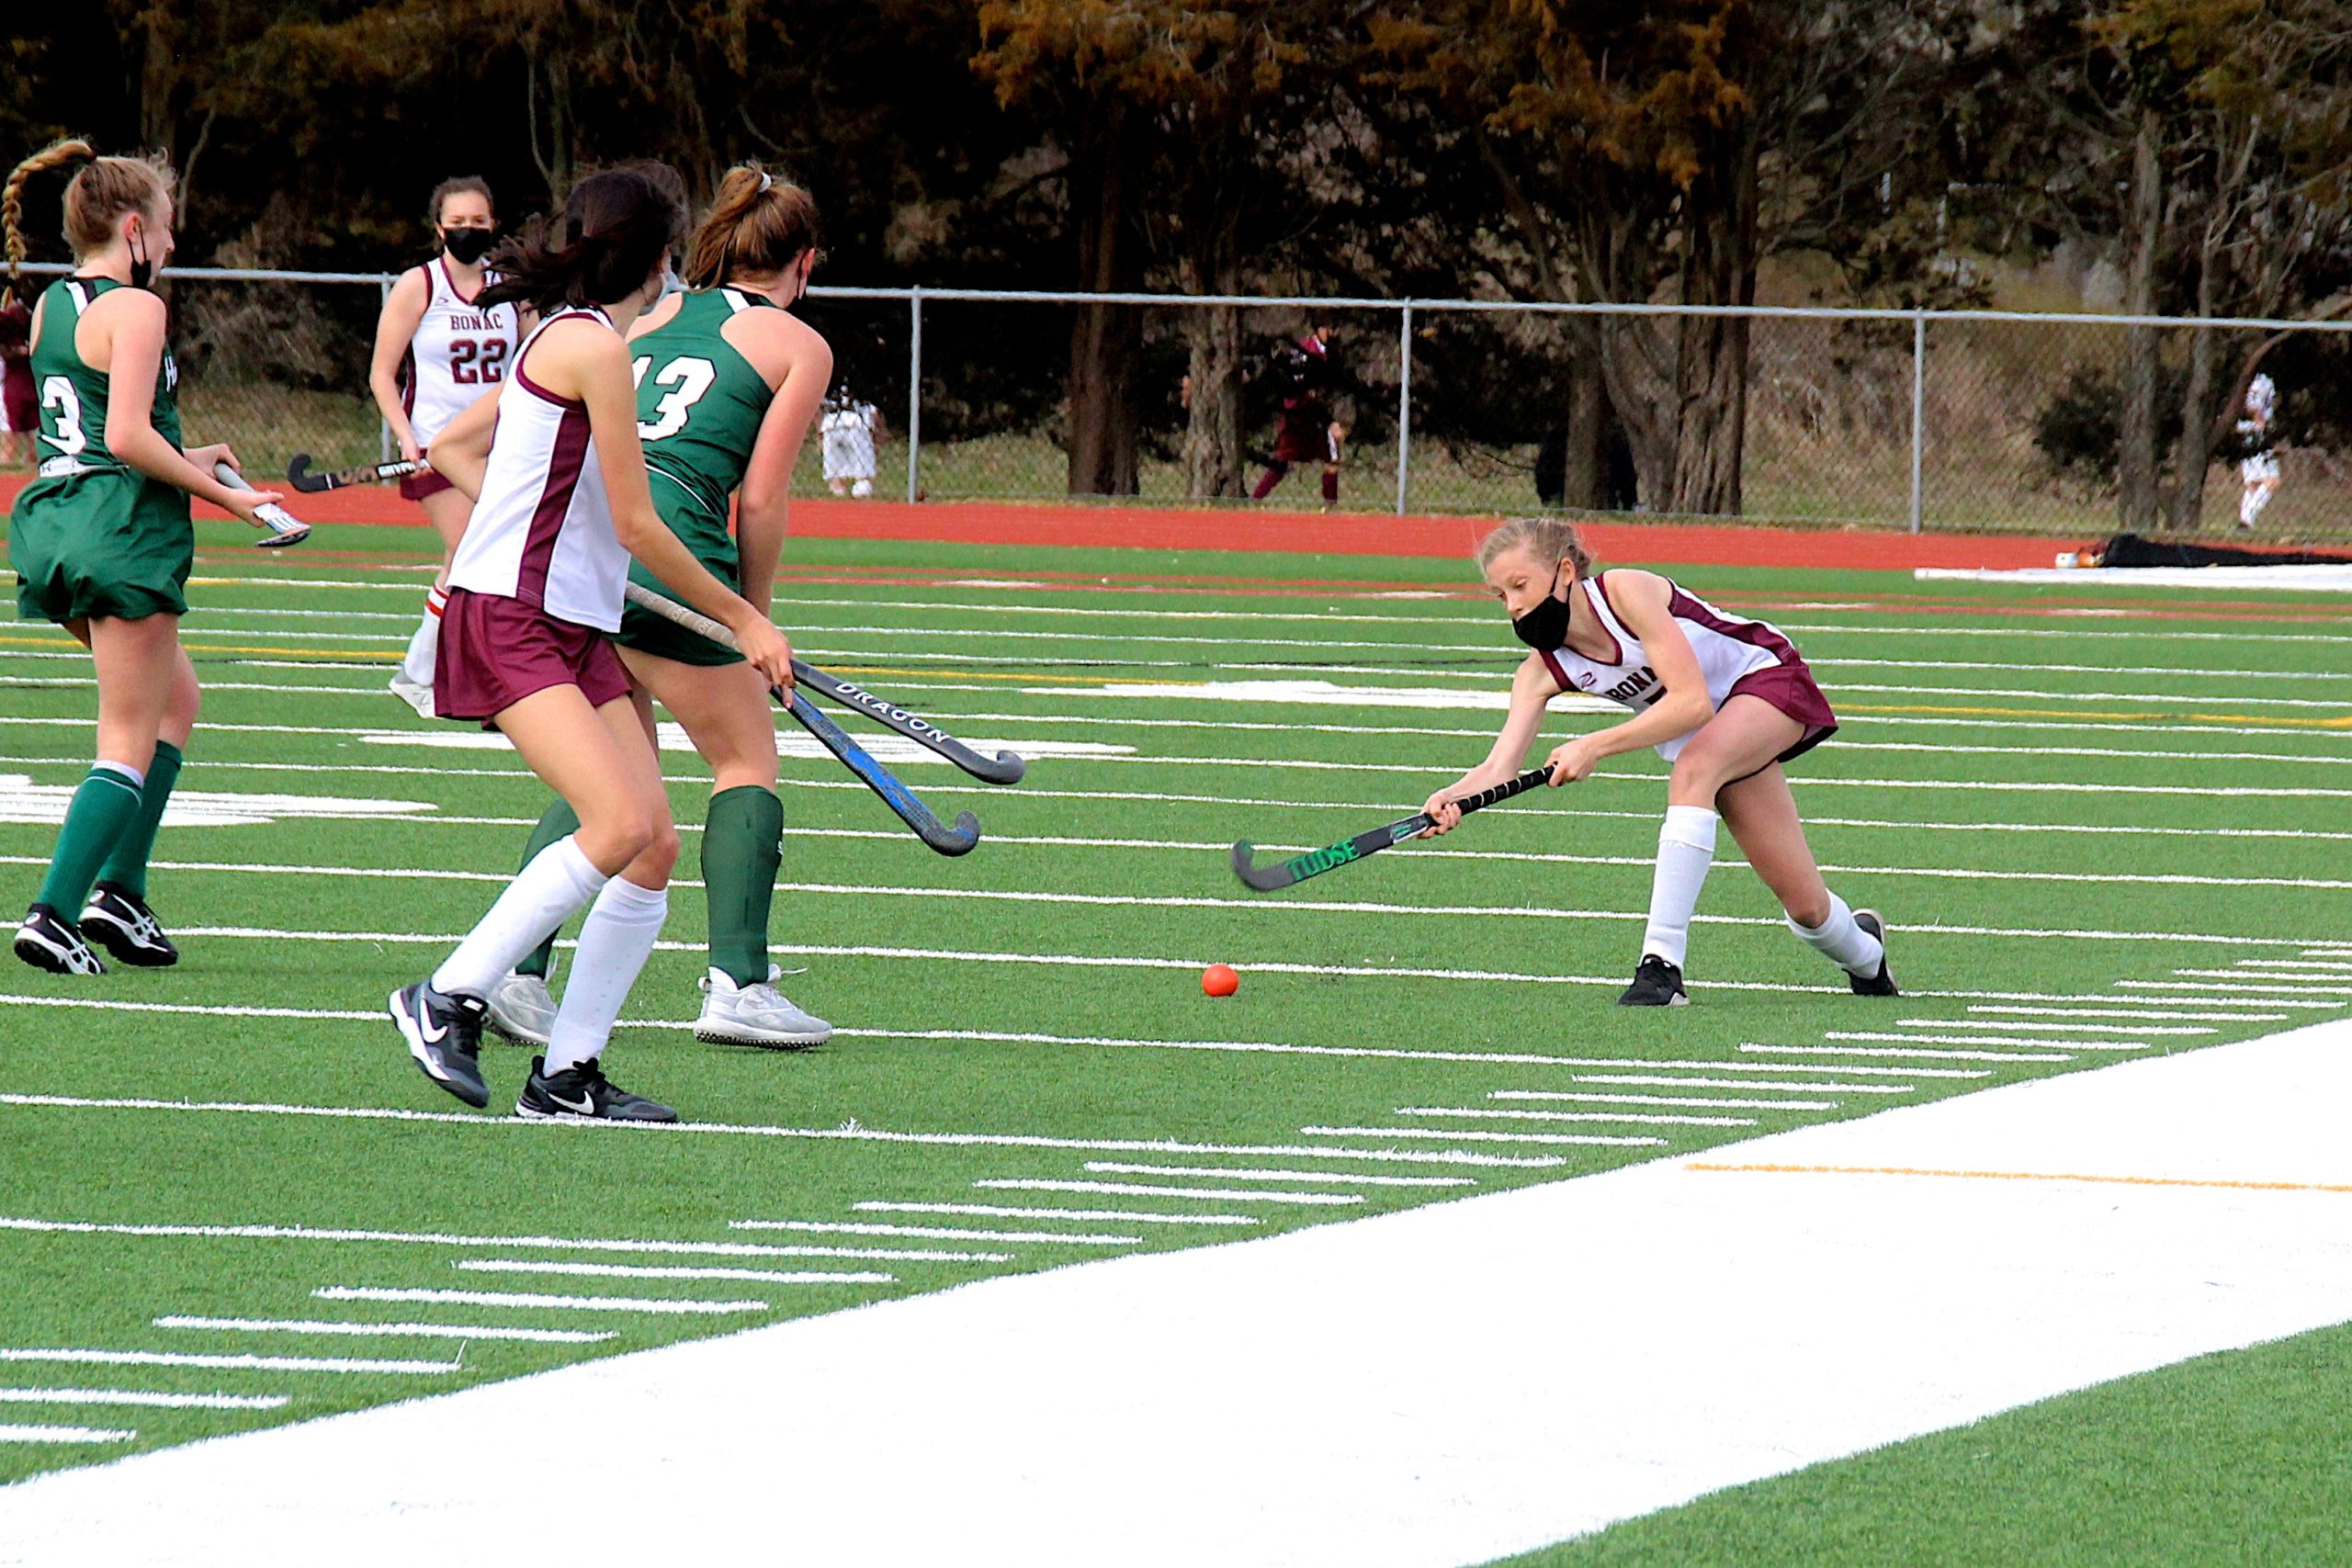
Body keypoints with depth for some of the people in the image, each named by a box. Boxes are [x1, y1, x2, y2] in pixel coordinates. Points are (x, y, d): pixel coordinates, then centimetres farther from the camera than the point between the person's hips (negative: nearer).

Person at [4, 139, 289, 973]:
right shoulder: (134, 308, -12)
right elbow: (127, 437, -20)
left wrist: (182, 459, 20)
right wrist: (221, 494, -12)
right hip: (122, 529, -9)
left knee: (175, 698, 23)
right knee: (129, 741, -2)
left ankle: (118, 889, 15)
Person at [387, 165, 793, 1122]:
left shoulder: (561, 338, 18)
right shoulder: (595, 346, -12)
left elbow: (452, 447, 28)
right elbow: (637, 525, -10)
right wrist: (744, 620, -1)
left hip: (577, 630, 10)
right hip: (510, 621, -10)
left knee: (655, 846, -1)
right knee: (621, 826, -24)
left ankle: (566, 1076, 3)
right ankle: (447, 999, -13)